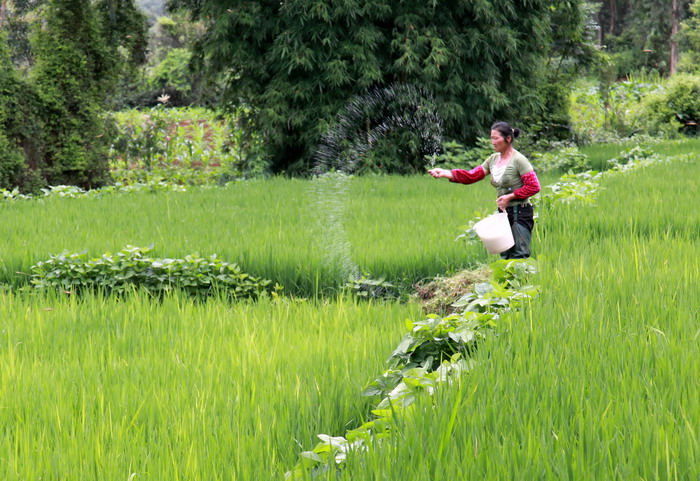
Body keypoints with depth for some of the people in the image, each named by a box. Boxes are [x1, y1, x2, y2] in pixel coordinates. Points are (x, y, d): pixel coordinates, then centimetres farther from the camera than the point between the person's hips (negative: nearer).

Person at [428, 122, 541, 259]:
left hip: (520, 213, -8)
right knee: (505, 255, 10)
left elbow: (534, 186, -13)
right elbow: (472, 176, 5)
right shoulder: (493, 159, 11)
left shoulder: (518, 160, -10)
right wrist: (445, 173, -6)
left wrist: (510, 196, -16)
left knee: (518, 256, -10)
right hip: (504, 212, 8)